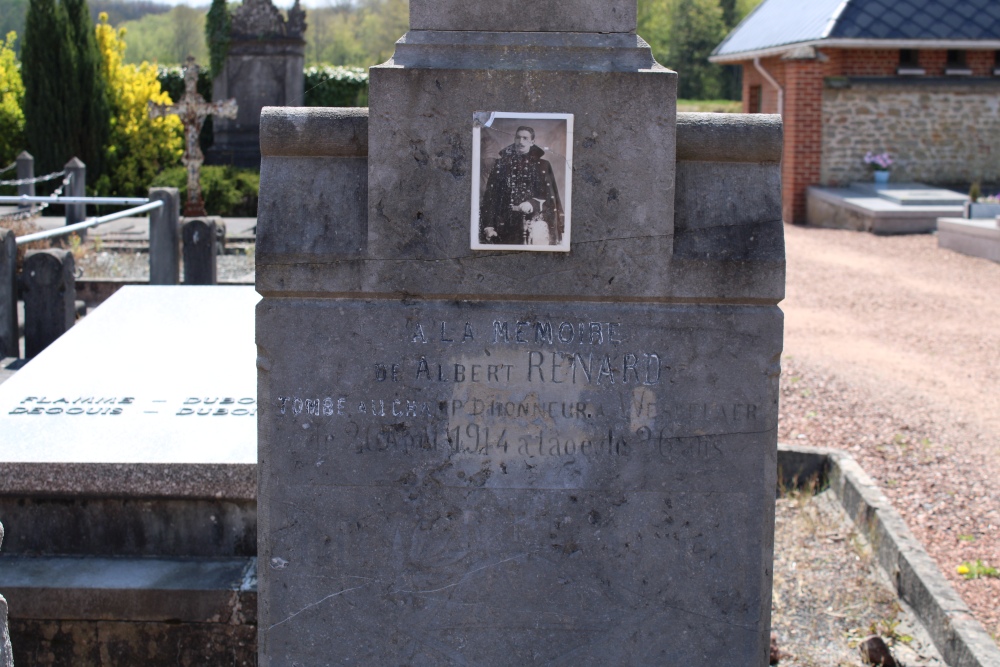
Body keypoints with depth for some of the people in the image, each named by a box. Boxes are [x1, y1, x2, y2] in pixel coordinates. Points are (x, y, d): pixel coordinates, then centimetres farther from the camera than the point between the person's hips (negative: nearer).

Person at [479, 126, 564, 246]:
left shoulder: (542, 166, 10)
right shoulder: (502, 164, 12)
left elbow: (550, 197, 5)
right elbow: (490, 196, 8)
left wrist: (533, 204, -16)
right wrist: (488, 225, -3)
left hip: (533, 226, -1)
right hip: (505, 227, 1)